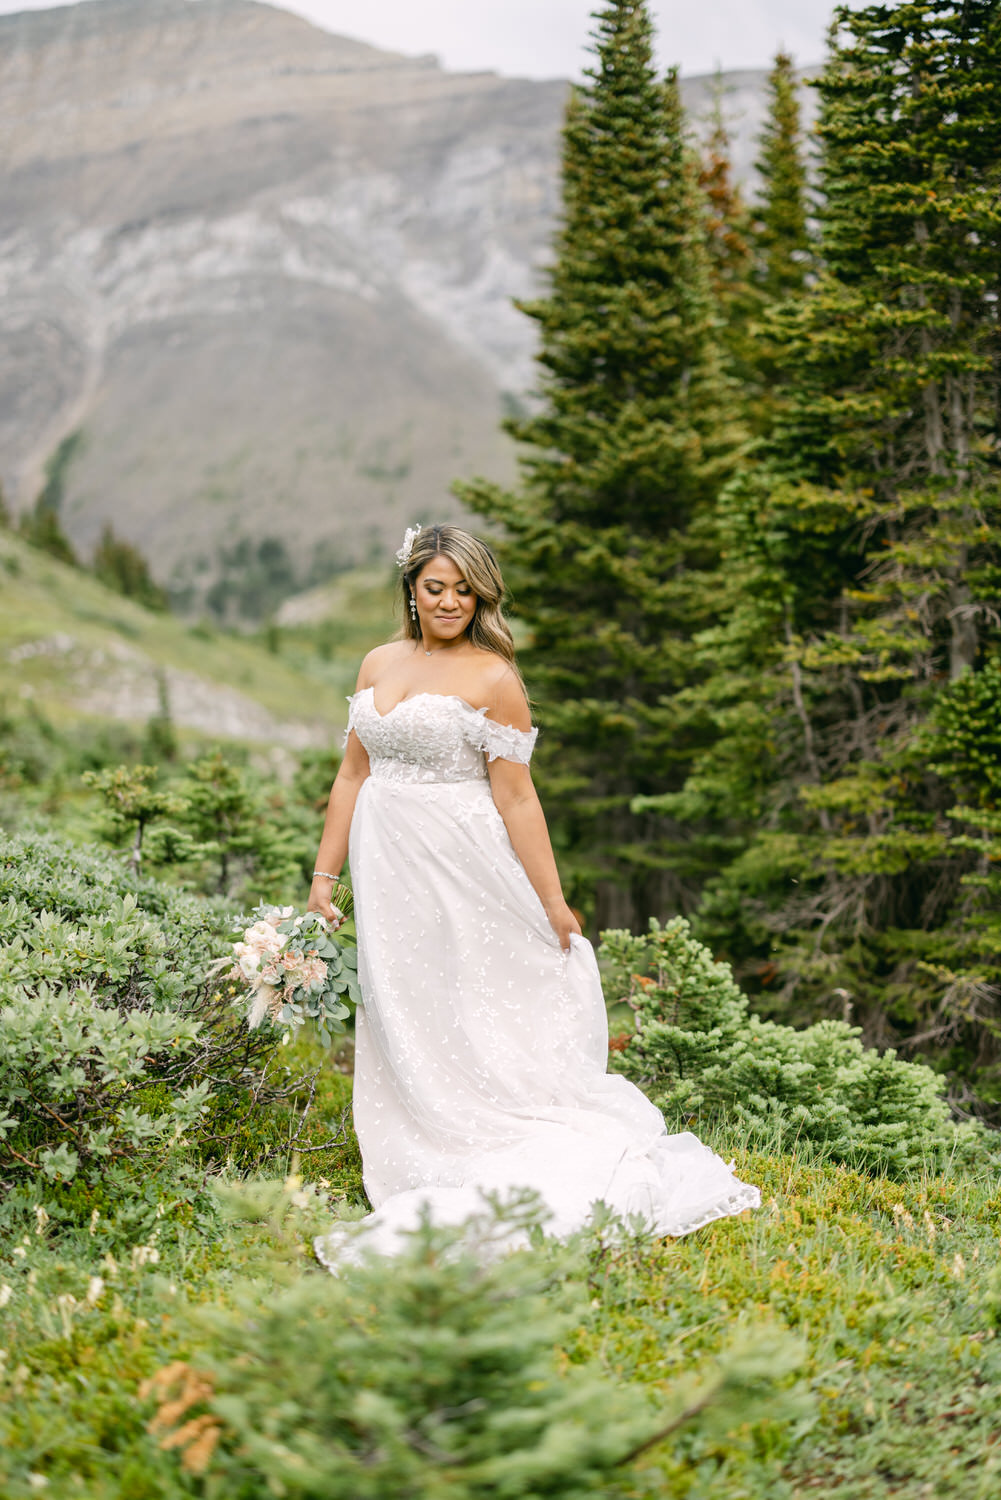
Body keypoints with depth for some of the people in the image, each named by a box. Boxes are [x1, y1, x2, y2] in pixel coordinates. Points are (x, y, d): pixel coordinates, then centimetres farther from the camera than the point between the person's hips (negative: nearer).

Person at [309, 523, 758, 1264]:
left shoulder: (492, 678, -6)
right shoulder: (379, 664, 11)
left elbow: (516, 796, -9)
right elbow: (354, 773, 14)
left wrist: (553, 904, -9)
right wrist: (324, 874, 12)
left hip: (462, 870, -6)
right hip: (388, 870, 6)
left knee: (465, 1022, -1)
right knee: (399, 1024, 9)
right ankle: (419, 1188, 18)